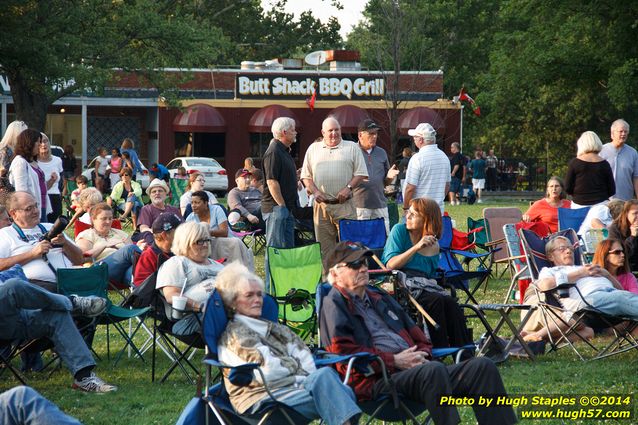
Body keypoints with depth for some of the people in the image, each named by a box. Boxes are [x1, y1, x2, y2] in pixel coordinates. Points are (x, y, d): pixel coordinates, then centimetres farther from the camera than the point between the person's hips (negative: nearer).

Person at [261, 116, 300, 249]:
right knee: (275, 248, -9)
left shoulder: (285, 151, 18)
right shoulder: (274, 151, -15)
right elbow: (272, 181, -20)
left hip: (287, 207, 10)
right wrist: (281, 205, -20)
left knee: (288, 247, 12)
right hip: (276, 208, -10)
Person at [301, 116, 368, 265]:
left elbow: (361, 174, 3)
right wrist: (315, 192, -4)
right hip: (321, 204, 2)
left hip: (344, 205, -2)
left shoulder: (352, 148, 7)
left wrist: (348, 188, -11)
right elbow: (306, 176, 13)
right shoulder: (313, 149, 13)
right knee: (325, 247, 5)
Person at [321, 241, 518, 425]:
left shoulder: (380, 299, 31)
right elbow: (343, 351, -10)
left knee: (483, 366, -9)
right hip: (377, 381, -8)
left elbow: (419, 338, 31)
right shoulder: (334, 304, 5)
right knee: (434, 370, -38)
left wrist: (422, 355, 5)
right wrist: (394, 361, -11)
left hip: (412, 369, 8)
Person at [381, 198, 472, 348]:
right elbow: (390, 264, -6)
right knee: (435, 300, -32)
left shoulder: (433, 245, 17)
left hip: (423, 284, 4)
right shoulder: (399, 230, 5)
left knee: (450, 302, -26)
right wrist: (416, 247, -14)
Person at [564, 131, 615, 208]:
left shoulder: (574, 163, -2)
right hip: (600, 204, 1)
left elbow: (567, 188, 0)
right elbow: (612, 191, 5)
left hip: (579, 205, -1)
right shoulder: (604, 164, 1)